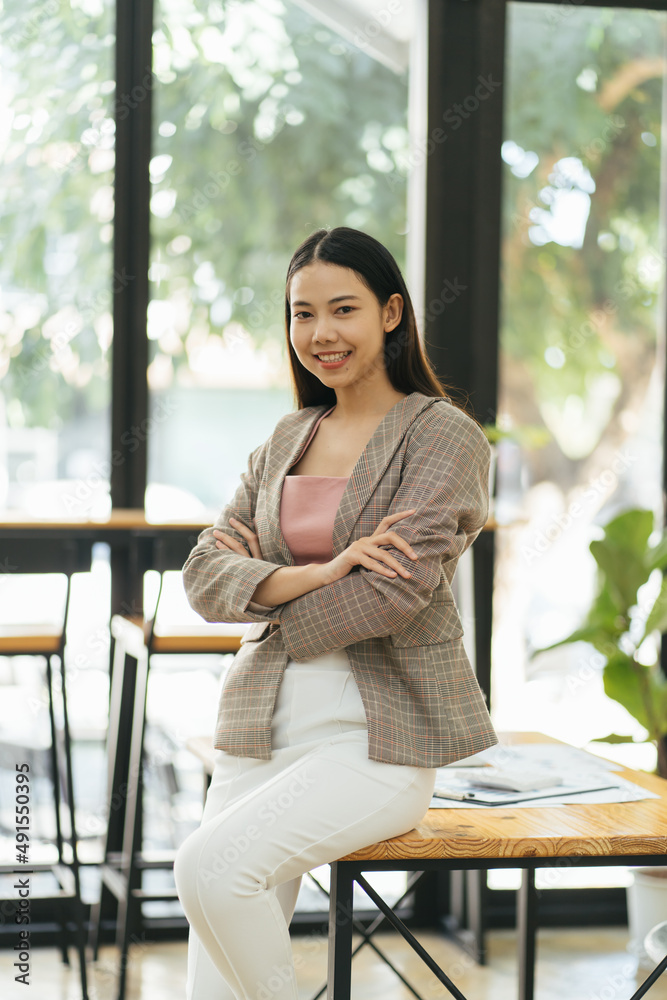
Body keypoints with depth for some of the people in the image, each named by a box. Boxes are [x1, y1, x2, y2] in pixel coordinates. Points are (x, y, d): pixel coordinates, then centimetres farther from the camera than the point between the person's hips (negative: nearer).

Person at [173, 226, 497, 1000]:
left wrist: (265, 594, -3)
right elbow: (204, 577, 4)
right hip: (260, 731, 6)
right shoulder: (288, 439, 15)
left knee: (209, 866, -27)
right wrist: (312, 576, -15)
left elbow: (395, 593, -16)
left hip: (380, 740, -5)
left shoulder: (444, 436, -3)